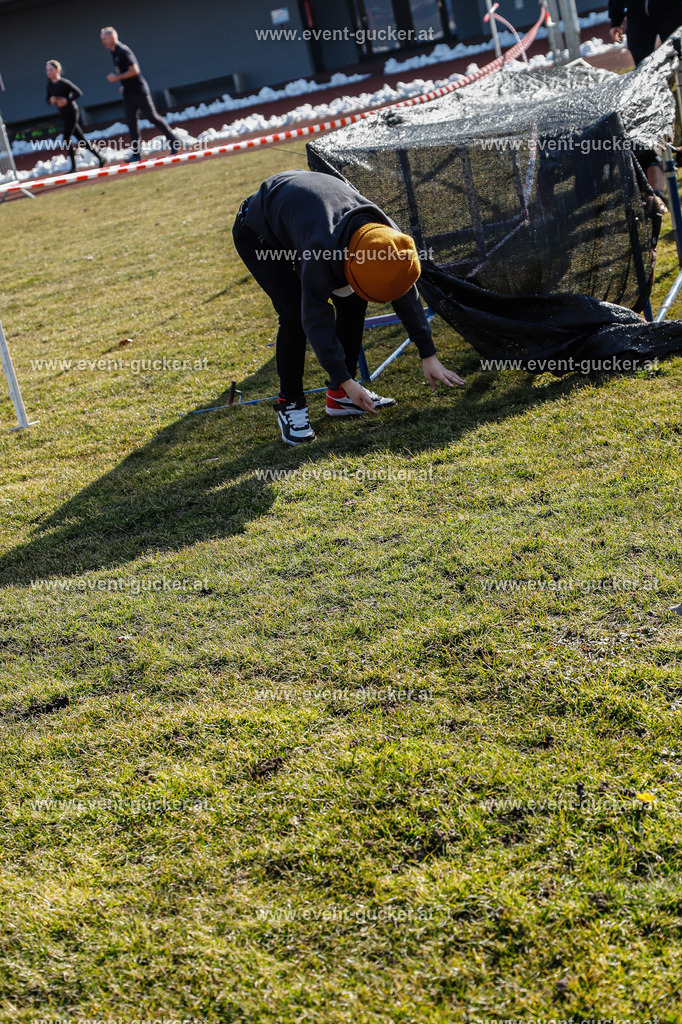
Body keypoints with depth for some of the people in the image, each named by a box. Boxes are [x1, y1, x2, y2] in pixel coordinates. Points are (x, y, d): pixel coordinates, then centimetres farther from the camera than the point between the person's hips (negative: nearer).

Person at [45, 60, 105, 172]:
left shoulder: (64, 83, -13)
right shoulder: (49, 84, 7)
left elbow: (78, 93, -13)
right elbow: (48, 99, 13)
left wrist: (67, 100, -22)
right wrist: (51, 100, -9)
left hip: (71, 112, -7)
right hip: (62, 114, 7)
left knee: (67, 139, -11)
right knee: (81, 139, 8)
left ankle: (73, 166, -4)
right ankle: (100, 157, 16)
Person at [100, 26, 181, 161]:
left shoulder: (123, 51, -16)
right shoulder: (114, 53, 13)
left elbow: (134, 70, -23)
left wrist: (117, 78, -18)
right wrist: (124, 85, 14)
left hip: (139, 91, -9)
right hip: (128, 93, 9)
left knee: (153, 117, -3)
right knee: (131, 122, 3)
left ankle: (175, 142, 8)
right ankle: (136, 154, 2)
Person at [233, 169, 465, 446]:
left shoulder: (386, 237, -24)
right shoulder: (320, 249, -44)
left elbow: (406, 294, -10)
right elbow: (316, 319, -35)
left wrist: (429, 356, -8)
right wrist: (346, 380, -31)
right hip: (257, 234, -7)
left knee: (353, 302, -4)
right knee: (294, 314, -23)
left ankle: (339, 396, 8)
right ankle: (289, 404, -5)